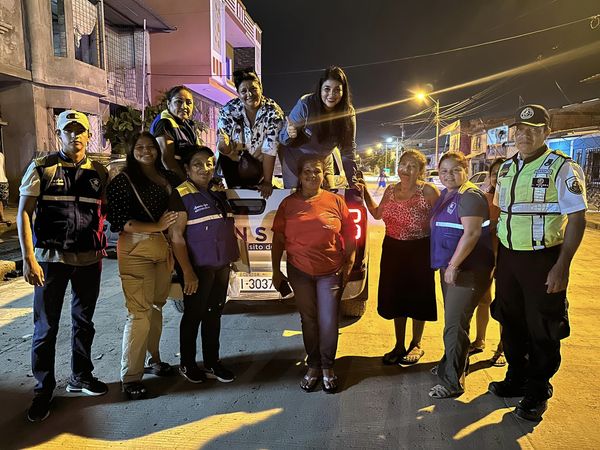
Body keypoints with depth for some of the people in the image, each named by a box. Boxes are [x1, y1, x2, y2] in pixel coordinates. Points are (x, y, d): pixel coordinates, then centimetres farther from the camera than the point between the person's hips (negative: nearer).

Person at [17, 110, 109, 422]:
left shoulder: (99, 173, 6)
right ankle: (43, 390, 20)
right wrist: (28, 259, -13)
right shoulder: (41, 168, -2)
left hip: (89, 259, 3)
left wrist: (101, 247, 0)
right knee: (46, 327, 4)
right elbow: (24, 213, -5)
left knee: (84, 322, 15)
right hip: (51, 258, -3)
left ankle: (81, 377, 32)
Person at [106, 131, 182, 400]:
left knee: (156, 306, 16)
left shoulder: (168, 177, 11)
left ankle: (153, 359, 33)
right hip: (136, 250, -6)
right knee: (139, 312, -6)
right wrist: (156, 227, -18)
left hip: (164, 248, 6)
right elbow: (119, 221, -11)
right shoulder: (123, 181, -4)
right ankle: (130, 377, 6)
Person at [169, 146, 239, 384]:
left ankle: (212, 363, 27)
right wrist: (188, 272, -21)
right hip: (198, 268, -6)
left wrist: (229, 260, 14)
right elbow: (176, 236, -16)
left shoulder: (217, 193, 10)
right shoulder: (181, 195, -11)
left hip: (221, 266, 7)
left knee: (214, 313, 14)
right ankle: (187, 365, 24)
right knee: (194, 314, 6)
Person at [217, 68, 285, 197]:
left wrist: (267, 182, -26)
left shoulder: (273, 112, -23)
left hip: (259, 163, 0)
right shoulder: (228, 110, -20)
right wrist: (224, 145, -42)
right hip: (233, 162, 0)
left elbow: (270, 149, -25)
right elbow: (222, 148, -16)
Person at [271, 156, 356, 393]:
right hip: (300, 272, 1)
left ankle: (327, 367, 23)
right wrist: (276, 271, 2)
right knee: (308, 320, 12)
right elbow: (278, 239, 5)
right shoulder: (288, 204, 2)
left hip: (330, 272, -1)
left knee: (329, 322, 3)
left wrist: (348, 264, -2)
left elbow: (350, 236, 4)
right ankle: (313, 366, 28)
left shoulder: (335, 201, 0)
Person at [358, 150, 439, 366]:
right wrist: (365, 194, 10)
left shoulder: (428, 191, -11)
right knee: (396, 299, 13)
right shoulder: (391, 190, 6)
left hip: (419, 251, -5)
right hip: (392, 249, 5)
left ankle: (416, 345, 30)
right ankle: (399, 346, 30)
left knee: (417, 299, 9)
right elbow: (377, 214, 19)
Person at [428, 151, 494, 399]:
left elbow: (472, 233, -23)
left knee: (455, 324, -6)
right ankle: (452, 364, 38)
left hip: (468, 269, -9)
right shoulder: (446, 195, 13)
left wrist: (453, 265, -22)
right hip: (450, 267, 9)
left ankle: (452, 382, 5)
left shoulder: (470, 196, -15)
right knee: (452, 320, 20)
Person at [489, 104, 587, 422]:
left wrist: (561, 266, -19)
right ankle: (516, 378, 36)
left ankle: (537, 391, 24)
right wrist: (497, 254, 12)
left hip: (543, 260, -6)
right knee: (511, 322, 16)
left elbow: (577, 219, -12)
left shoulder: (562, 168, -10)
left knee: (542, 330, 5)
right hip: (508, 256, 6)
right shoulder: (506, 169, 9)